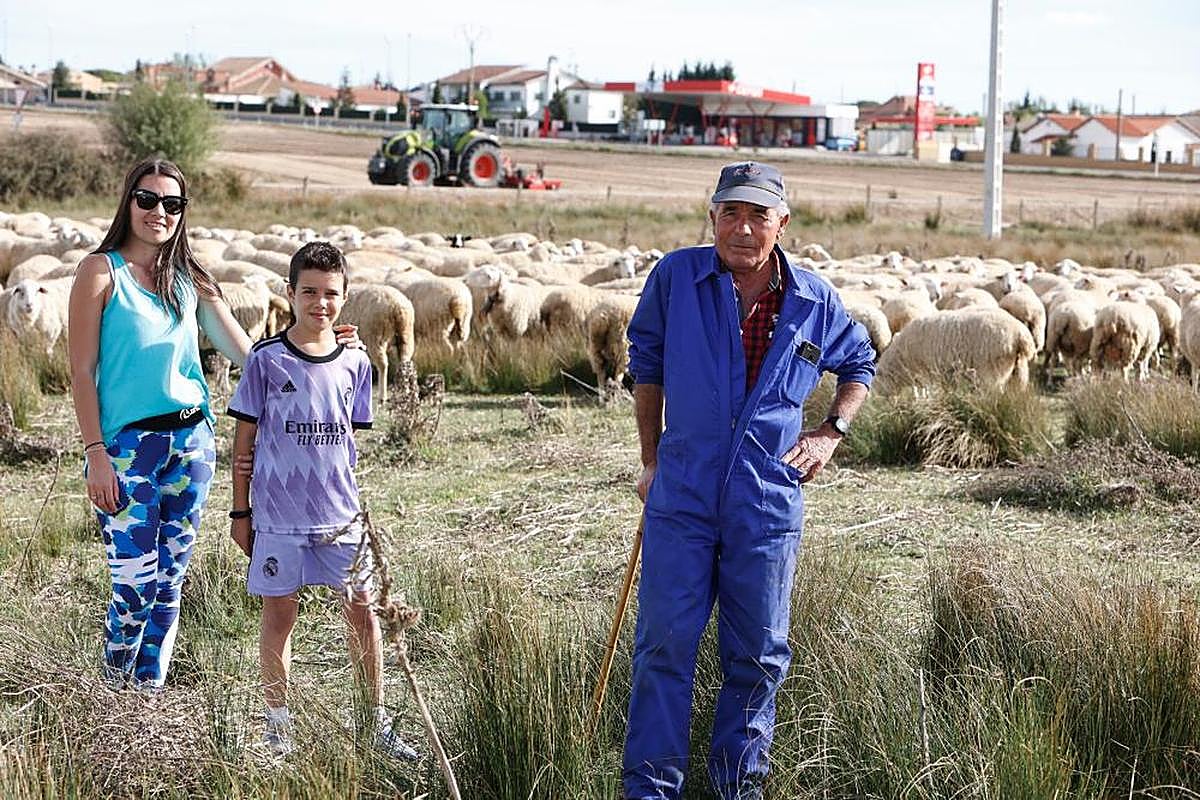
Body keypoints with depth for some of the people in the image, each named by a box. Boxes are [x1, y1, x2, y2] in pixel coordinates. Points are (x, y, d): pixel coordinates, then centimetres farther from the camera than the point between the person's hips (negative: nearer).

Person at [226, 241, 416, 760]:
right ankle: (278, 731, 17)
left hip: (340, 514, 3)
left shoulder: (355, 363, 5)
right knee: (279, 615, 5)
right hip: (278, 515, -3)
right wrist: (241, 511, 1)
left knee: (362, 610, 4)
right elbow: (245, 438, 1)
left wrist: (352, 500, 13)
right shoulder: (266, 360, -4)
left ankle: (378, 725, 16)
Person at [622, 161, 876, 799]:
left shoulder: (814, 302, 1)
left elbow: (859, 364, 21)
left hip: (768, 504, 1)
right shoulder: (676, 277, -3)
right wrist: (651, 457, 12)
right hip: (682, 496, -1)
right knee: (664, 645, -1)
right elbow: (646, 361, 11)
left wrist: (830, 433, 7)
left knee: (758, 653, 10)